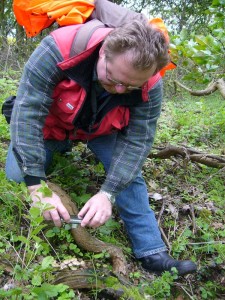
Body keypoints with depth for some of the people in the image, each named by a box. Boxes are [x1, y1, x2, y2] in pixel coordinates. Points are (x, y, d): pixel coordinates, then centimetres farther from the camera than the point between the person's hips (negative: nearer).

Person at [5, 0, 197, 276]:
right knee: (17, 175, -14)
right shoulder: (60, 49, -40)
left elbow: (137, 141, -25)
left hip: (101, 130, 1)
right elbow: (28, 112, -39)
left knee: (129, 174, -12)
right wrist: (37, 186, -42)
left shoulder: (150, 86, -30)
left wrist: (108, 193, -37)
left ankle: (152, 252, -1)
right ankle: (58, 147, 18)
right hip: (50, 123, -1)